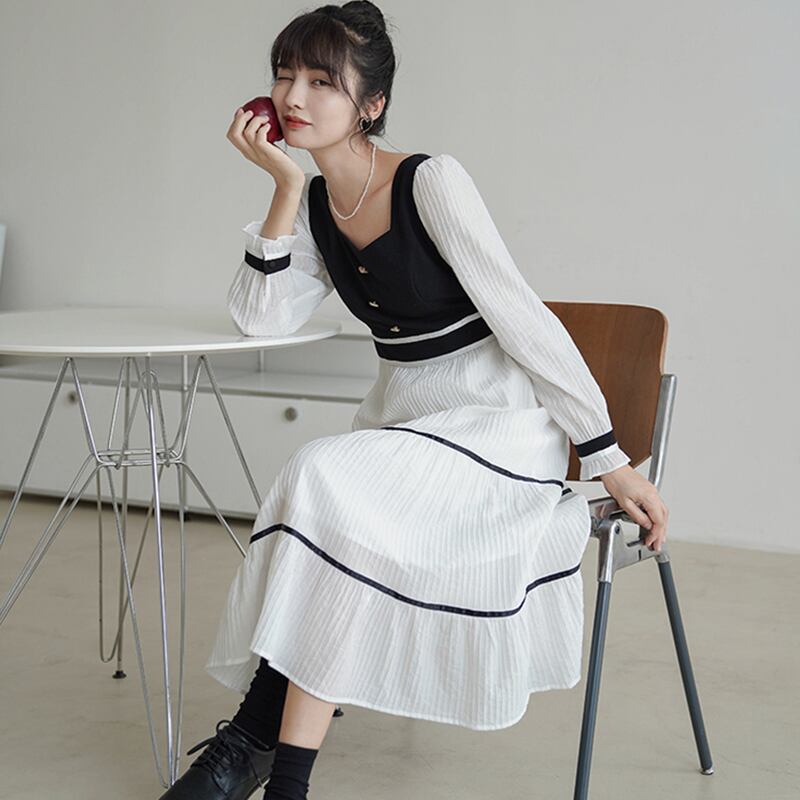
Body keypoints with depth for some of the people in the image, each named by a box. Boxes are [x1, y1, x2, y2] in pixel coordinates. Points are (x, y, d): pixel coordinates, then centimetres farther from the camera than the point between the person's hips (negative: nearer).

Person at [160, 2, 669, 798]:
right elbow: (260, 317, -5)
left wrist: (610, 461, -17)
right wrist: (285, 183, -10)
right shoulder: (314, 202, 5)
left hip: (501, 425, -6)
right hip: (399, 419, 6)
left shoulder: (430, 181, -16)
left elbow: (521, 315, -17)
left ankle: (255, 734, -16)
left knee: (325, 481, -28)